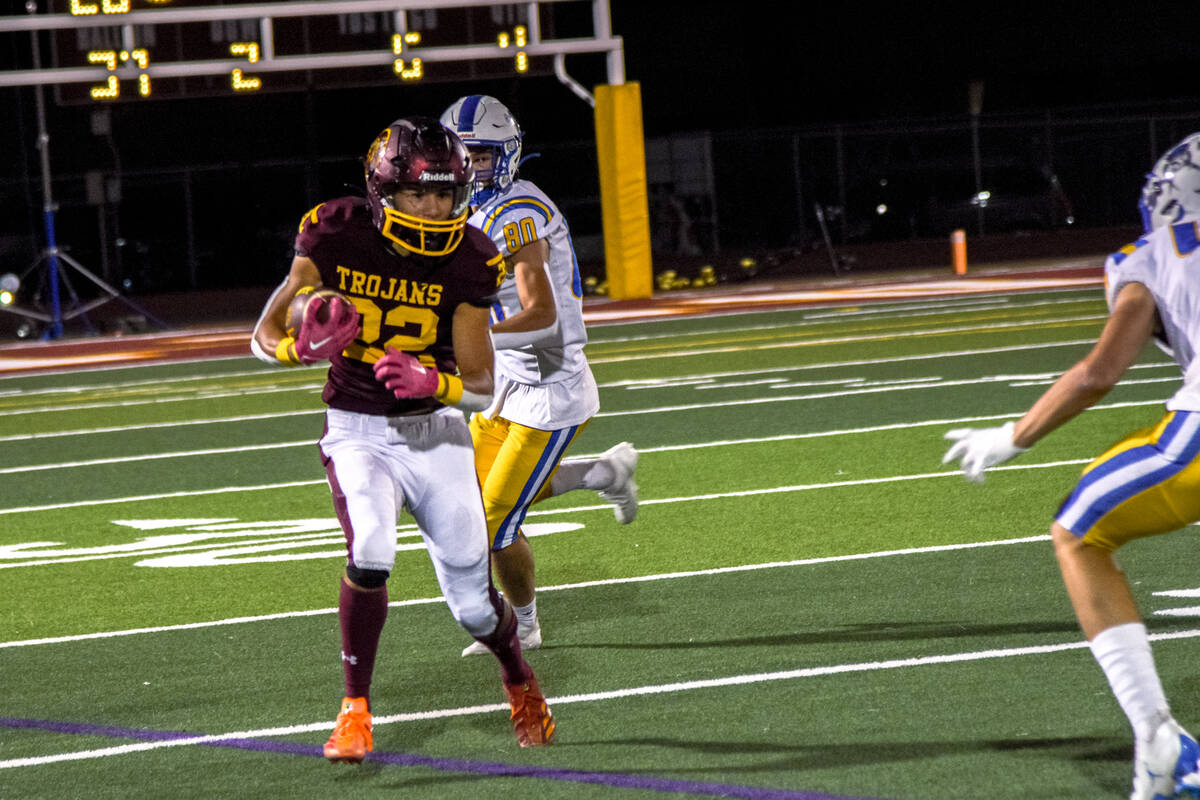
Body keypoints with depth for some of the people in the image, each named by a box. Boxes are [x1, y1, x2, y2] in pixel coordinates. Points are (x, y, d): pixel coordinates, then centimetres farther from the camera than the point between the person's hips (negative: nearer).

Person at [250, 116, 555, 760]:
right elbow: (264, 335, -10)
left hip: (436, 433, 1)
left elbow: (482, 387, -9)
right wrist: (303, 348, -33)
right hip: (357, 432, -1)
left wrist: (434, 384, -31)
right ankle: (356, 709, -14)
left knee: (473, 603, 3)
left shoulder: (465, 259, -10)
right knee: (370, 549, -30)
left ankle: (519, 680, 38)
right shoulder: (339, 235, -11)